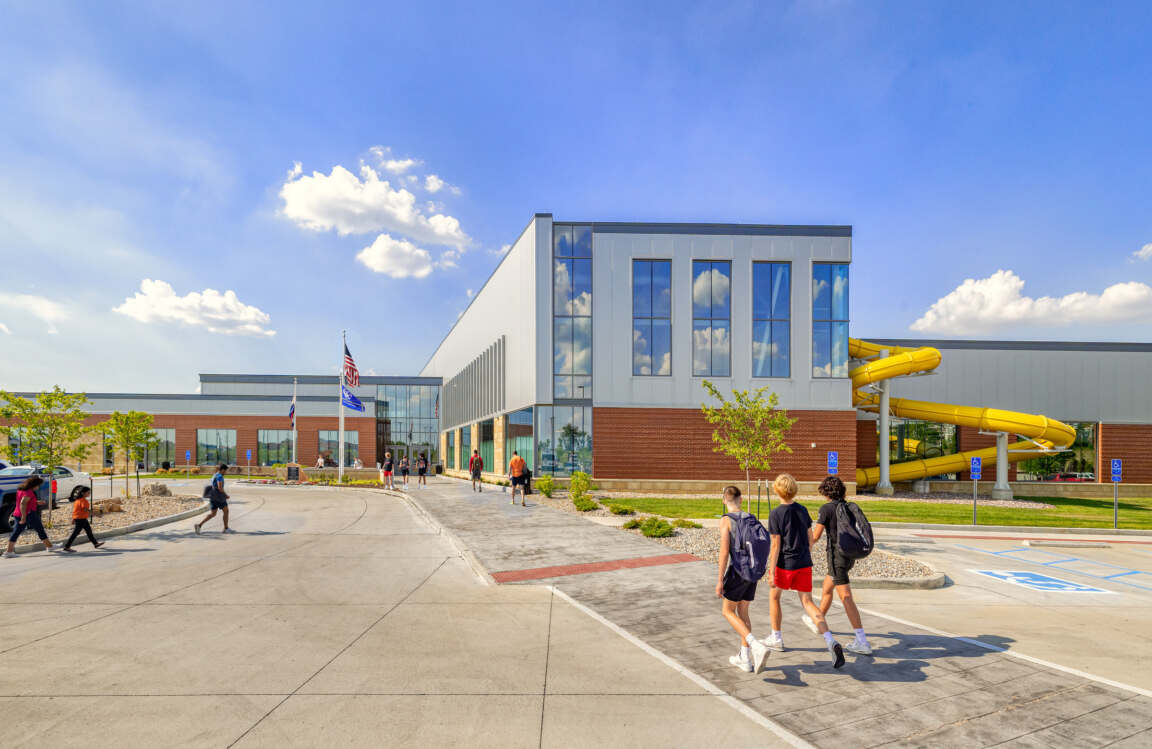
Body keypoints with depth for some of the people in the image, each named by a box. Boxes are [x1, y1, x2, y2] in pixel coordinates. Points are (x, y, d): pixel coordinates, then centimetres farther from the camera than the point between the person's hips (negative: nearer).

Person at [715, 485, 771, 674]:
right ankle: (745, 659, 23)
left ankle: (756, 646, -9)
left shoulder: (726, 520, -12)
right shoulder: (751, 518, 6)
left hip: (737, 571, -6)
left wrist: (720, 580, -12)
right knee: (743, 612, 18)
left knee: (727, 611, 9)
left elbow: (724, 552, -17)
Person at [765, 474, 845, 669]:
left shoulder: (775, 514, -14)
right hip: (805, 564, 5)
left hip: (785, 564, -5)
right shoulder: (802, 510, 4)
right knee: (807, 602, 6)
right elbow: (810, 537, 12)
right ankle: (830, 640, -13)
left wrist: (771, 572, -11)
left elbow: (776, 545, -15)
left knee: (774, 596, 18)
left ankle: (776, 638, 27)